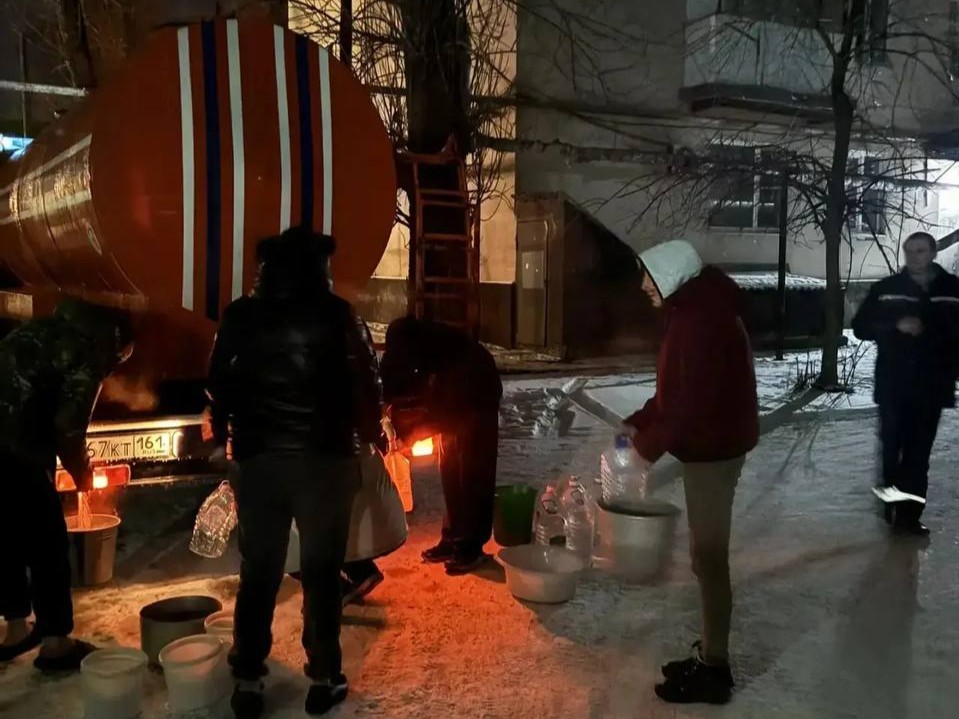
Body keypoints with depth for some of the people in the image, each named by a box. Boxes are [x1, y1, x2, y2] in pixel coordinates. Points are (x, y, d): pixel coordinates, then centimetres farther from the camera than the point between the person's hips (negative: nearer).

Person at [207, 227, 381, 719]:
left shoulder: (241, 315, 5)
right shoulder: (335, 313, -3)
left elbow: (218, 382, 10)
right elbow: (362, 381, -3)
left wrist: (222, 433, 22)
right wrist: (368, 434, 11)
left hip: (258, 459, 2)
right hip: (324, 458, -2)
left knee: (258, 572, 12)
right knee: (321, 572, 8)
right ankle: (324, 679, 15)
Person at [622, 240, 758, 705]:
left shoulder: (702, 320, -22)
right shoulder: (695, 312, 12)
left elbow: (694, 401, -26)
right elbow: (678, 388, 18)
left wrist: (649, 445, -15)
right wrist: (639, 423, 9)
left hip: (713, 451, -10)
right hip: (709, 448, 10)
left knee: (708, 558, -1)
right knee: (707, 554, 17)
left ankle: (714, 669, 12)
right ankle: (710, 655, 29)